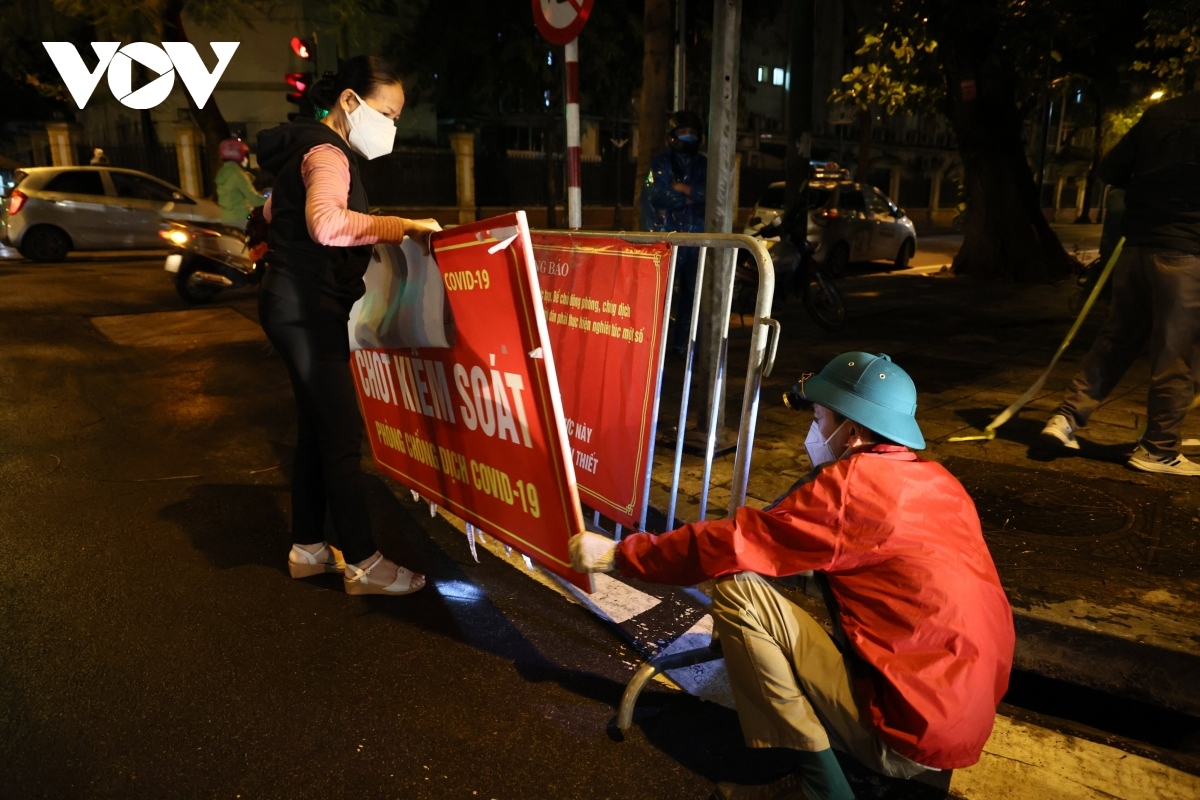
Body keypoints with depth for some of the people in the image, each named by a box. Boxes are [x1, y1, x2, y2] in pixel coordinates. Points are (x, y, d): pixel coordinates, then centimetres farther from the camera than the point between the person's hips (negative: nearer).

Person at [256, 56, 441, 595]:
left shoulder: (307, 147, 17)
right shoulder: (326, 153, -15)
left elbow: (275, 210, 33)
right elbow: (326, 221, -37)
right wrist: (401, 226, -33)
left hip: (298, 308, 11)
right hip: (310, 312, -11)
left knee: (316, 428, 14)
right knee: (342, 436, -6)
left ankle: (308, 548, 25)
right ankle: (363, 563, 2)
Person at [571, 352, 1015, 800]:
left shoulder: (853, 483, -16)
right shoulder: (937, 482, 9)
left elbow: (728, 545, -15)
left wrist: (616, 554, -4)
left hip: (908, 733, -9)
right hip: (964, 720, 9)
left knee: (737, 592, -13)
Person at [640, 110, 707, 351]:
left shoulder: (703, 164, 15)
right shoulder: (661, 162, 5)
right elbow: (659, 194, -11)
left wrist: (683, 188, -11)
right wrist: (692, 197, -5)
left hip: (696, 236, 4)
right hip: (666, 235, -4)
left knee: (691, 289, 5)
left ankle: (681, 341, 12)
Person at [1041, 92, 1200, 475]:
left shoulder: (1160, 112, 7)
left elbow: (1110, 170, 10)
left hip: (1137, 244, 5)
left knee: (1116, 338, 15)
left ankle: (1067, 416, 10)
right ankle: (1158, 449, 10)